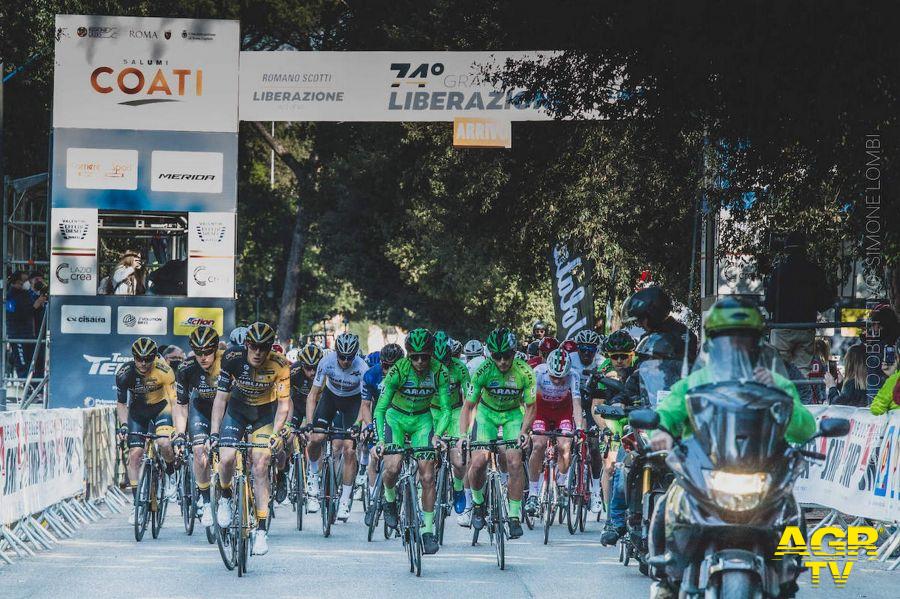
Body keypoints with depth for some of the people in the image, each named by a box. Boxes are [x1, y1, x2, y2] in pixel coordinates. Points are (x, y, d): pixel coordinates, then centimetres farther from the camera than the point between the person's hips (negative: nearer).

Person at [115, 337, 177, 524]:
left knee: (164, 443, -29)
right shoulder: (124, 373, -22)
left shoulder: (164, 371, -28)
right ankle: (137, 503, -4)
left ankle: (171, 473, 3)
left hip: (161, 407, -2)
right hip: (138, 410, 2)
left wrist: (178, 429, -37)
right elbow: (121, 403, -8)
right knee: (135, 453, -11)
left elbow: (175, 401, -27)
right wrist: (123, 425, -23)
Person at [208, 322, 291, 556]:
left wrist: (276, 432, -35)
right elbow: (221, 397, -19)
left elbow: (284, 403, -21)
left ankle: (261, 529, -11)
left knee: (260, 466, -15)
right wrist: (213, 433, -27)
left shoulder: (279, 365, -26)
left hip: (265, 412, -1)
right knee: (226, 458, -20)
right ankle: (225, 498, 13)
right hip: (238, 408, 1)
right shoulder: (233, 359, -25)